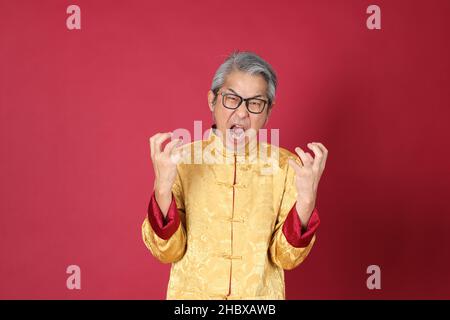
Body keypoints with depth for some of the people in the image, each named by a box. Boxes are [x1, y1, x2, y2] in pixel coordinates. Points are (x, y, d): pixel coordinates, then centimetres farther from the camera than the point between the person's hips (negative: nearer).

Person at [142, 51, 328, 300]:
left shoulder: (286, 166, -10)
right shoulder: (182, 158, -11)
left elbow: (286, 258, -12)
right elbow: (168, 252, -13)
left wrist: (307, 199, -28)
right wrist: (162, 188, -28)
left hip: (260, 295, 1)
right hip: (192, 293, 0)